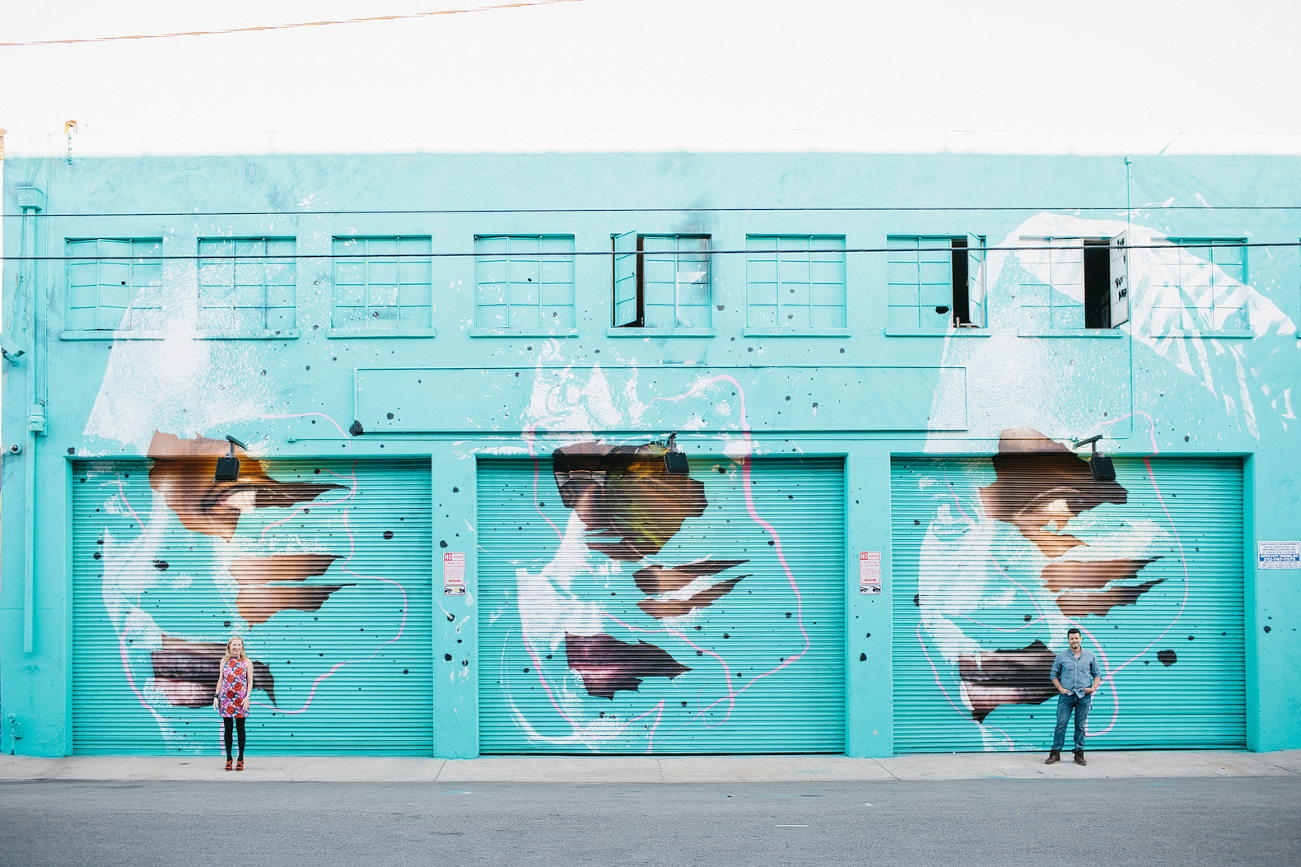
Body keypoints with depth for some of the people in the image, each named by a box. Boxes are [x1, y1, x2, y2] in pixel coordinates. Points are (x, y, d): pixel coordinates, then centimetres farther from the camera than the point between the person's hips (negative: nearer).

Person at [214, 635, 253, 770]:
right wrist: (216, 696, 5)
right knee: (228, 728, 3)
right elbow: (221, 679, 12)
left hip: (240, 699, -2)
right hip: (226, 698, 2)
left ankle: (240, 759, 9)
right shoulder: (224, 661, 9)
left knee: (240, 728, 1)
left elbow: (250, 681, 1)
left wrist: (247, 697, -10)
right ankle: (228, 758, 12)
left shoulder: (246, 662, 2)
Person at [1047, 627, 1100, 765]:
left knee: (1080, 726, 4)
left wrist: (1093, 688, -3)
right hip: (1066, 696, 0)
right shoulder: (1061, 657, 7)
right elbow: (1054, 675, 12)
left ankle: (1079, 754, 12)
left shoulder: (1090, 656, 8)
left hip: (1083, 697, 0)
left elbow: (1097, 674, 13)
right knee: (1061, 724, -4)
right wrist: (1060, 688, -3)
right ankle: (1055, 753, 1)